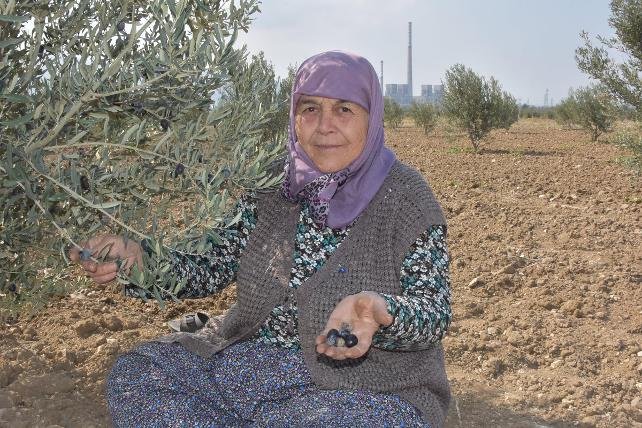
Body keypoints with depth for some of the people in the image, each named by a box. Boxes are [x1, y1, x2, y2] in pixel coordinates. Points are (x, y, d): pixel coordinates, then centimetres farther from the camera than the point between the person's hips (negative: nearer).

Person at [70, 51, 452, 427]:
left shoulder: (406, 198, -9)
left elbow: (434, 312, -12)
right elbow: (212, 268, 3)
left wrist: (379, 311, -35)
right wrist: (135, 258, -15)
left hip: (369, 388, -5)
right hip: (254, 364, 5)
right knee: (134, 374, -9)